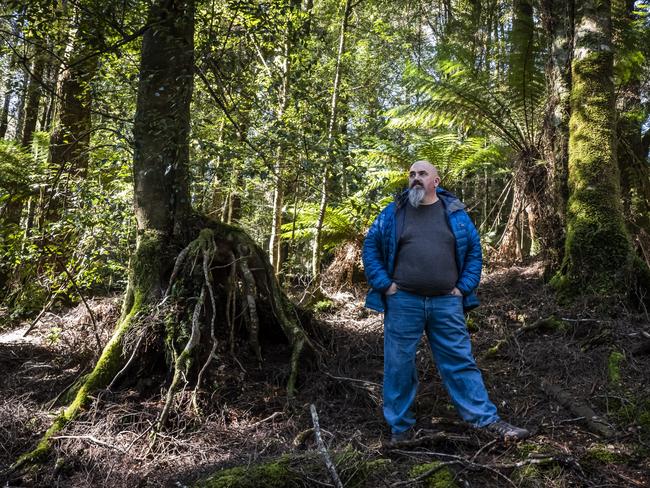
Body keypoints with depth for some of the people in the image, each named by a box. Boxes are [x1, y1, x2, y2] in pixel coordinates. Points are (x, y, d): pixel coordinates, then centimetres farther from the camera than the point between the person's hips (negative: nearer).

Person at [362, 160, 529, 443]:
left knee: (461, 363, 4)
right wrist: (383, 284, -1)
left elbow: (474, 251, 13)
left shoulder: (455, 213, 8)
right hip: (403, 302, 0)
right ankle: (400, 428, 19)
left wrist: (464, 287, 4)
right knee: (399, 366, 5)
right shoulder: (393, 213, 6)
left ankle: (487, 420, 11)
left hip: (447, 303, 1)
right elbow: (370, 246, 8)